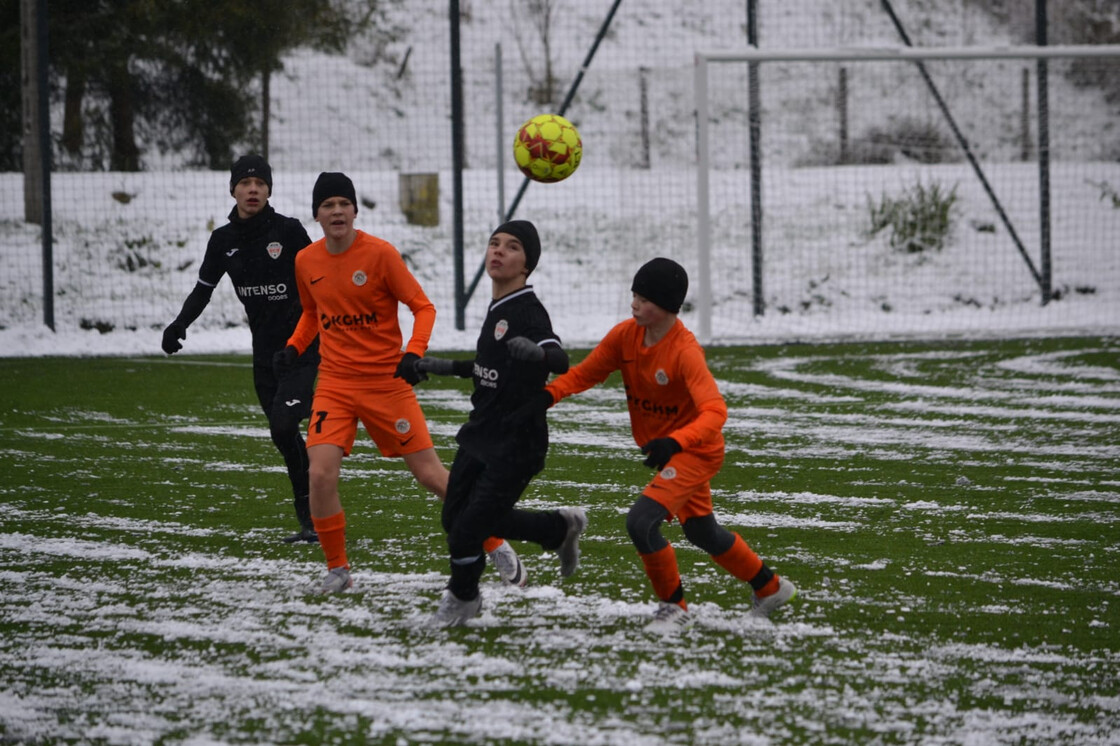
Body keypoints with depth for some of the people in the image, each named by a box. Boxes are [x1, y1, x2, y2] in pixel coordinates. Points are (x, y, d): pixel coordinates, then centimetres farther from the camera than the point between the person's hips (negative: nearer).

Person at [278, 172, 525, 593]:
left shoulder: (380, 254, -10)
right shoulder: (306, 262, 4)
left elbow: (423, 307, -6)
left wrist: (413, 354, -21)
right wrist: (293, 348, 5)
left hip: (387, 381, -3)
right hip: (335, 382, 3)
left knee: (431, 475, -1)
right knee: (321, 475, -15)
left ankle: (496, 547, 18)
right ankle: (337, 570, 3)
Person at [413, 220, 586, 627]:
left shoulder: (528, 312, -20)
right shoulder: (498, 308, 8)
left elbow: (560, 361, -38)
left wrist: (536, 353, -59)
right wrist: (448, 367, 25)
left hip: (516, 444, -9)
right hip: (481, 433, 9)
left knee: (468, 528, -5)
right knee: (455, 519, 14)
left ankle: (462, 597, 26)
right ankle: (561, 527, 30)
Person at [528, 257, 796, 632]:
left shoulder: (685, 352, -29)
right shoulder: (625, 335, -9)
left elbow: (714, 412, -38)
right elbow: (586, 372, -2)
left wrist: (674, 443, -53)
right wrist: (549, 394, -22)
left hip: (696, 451, -8)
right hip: (667, 449, 8)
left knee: (641, 520, -22)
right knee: (701, 531, 23)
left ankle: (674, 607, -2)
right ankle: (770, 587, 44)